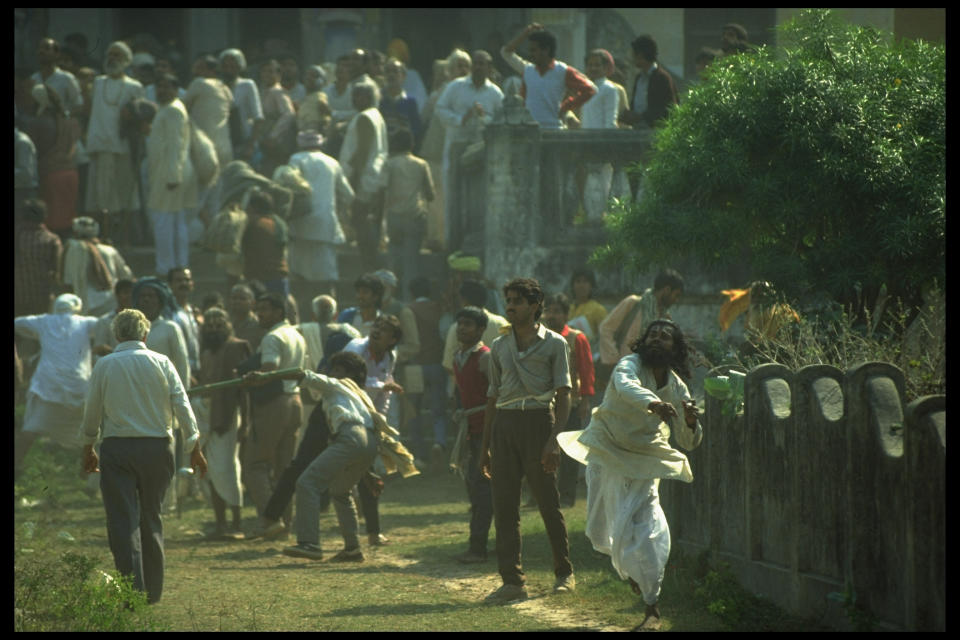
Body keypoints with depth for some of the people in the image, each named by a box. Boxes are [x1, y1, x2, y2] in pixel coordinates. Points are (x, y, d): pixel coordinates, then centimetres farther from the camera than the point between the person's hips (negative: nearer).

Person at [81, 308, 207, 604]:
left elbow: (92, 411, 5)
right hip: (157, 447, 2)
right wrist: (194, 448, 6)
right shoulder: (161, 363, 2)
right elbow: (182, 405, 0)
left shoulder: (104, 366, 0)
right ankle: (152, 589, 17)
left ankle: (133, 590, -12)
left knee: (123, 522, -2)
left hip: (117, 449, -2)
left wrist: (88, 447, 19)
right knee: (151, 519, 14)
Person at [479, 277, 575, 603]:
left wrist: (554, 439, -15)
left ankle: (564, 572, 17)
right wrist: (485, 446, 16)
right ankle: (511, 580, -2)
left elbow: (563, 395, -3)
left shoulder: (553, 343, 2)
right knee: (504, 505, -2)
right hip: (504, 422, 4)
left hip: (537, 418, -4)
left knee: (548, 503, 1)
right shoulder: (499, 346, 16)